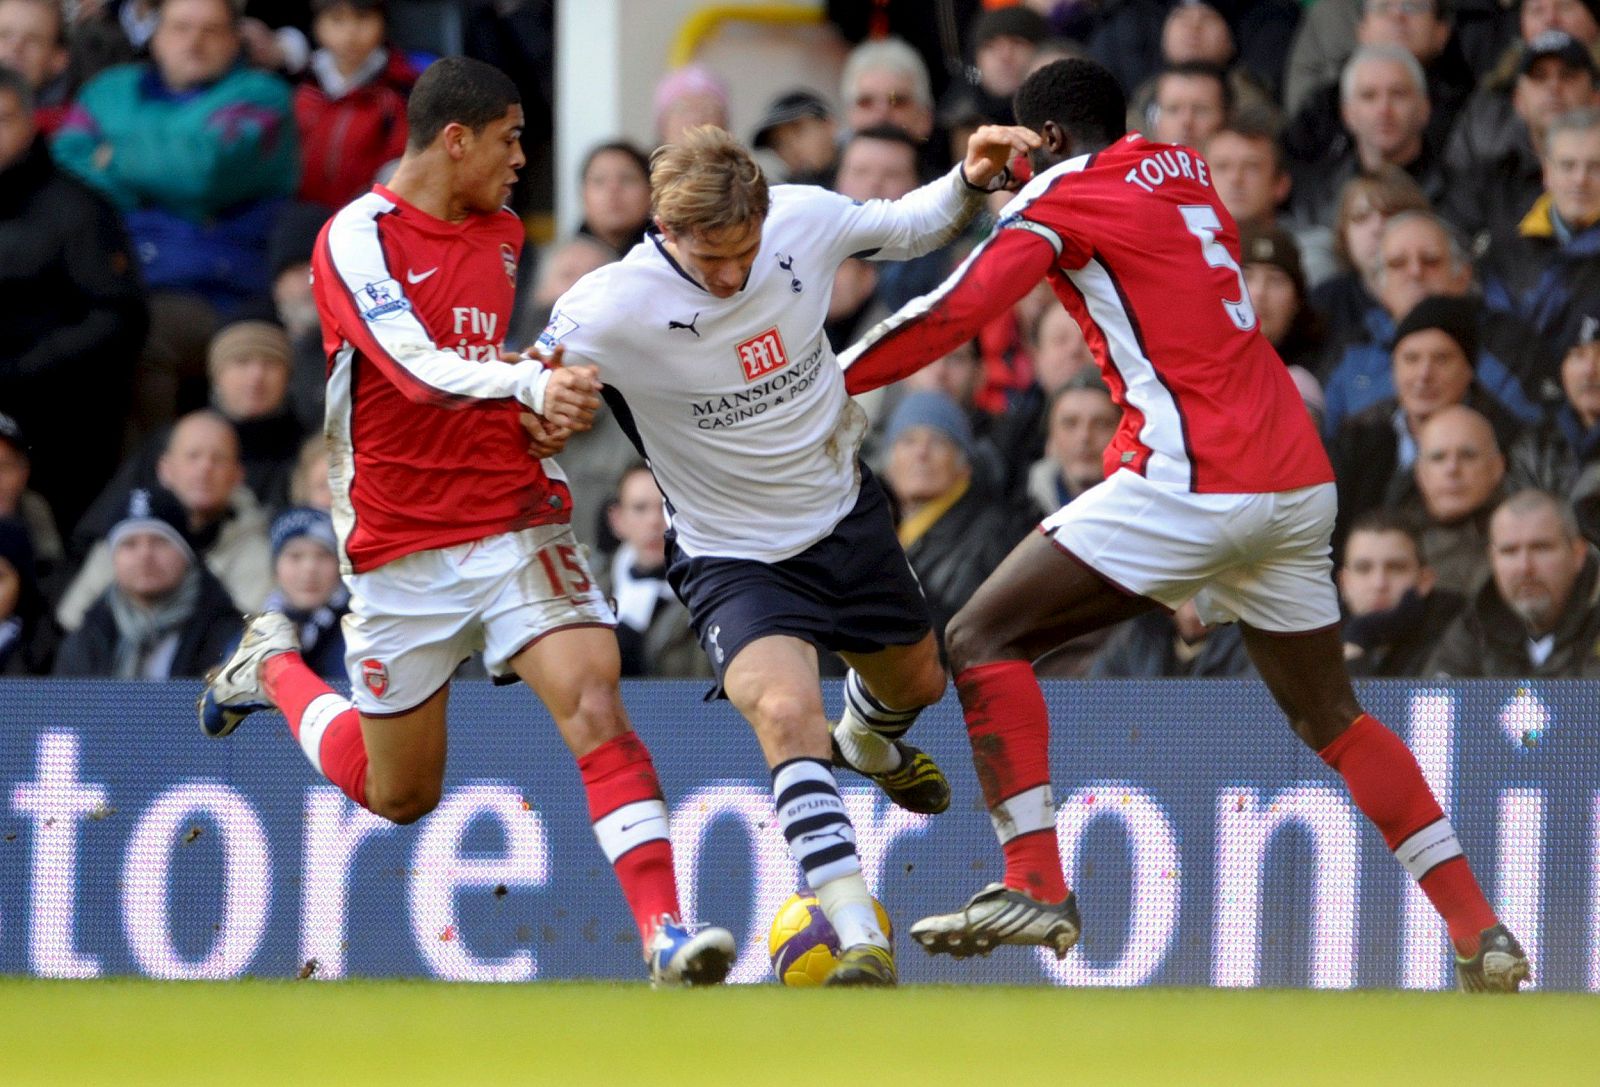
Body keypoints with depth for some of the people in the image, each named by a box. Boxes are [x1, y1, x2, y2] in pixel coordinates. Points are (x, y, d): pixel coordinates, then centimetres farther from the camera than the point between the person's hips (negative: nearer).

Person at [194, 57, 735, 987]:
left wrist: (543, 414, 4)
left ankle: (666, 930, -26)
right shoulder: (359, 237, -12)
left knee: (595, 702, -20)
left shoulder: (504, 236, 11)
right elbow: (419, 370, -26)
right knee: (400, 795, 10)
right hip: (402, 551, -4)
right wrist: (529, 382, -42)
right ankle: (274, 667, 38)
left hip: (517, 521, 4)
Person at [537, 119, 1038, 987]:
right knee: (786, 710, -31)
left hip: (846, 515, 5)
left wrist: (973, 180, -13)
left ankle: (870, 745, 65)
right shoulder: (609, 310, -29)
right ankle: (860, 939, -33)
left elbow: (906, 229, 4)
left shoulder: (806, 220, -16)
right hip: (732, 555, -5)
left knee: (916, 683, 26)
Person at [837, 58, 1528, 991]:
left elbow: (954, 314, -9)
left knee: (985, 642, -4)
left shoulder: (1064, 195, -1)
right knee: (1330, 720, 19)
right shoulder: (1181, 169, 19)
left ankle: (1036, 888, -15)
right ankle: (1484, 937, 13)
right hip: (1301, 480, 8)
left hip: (1195, 485, -8)